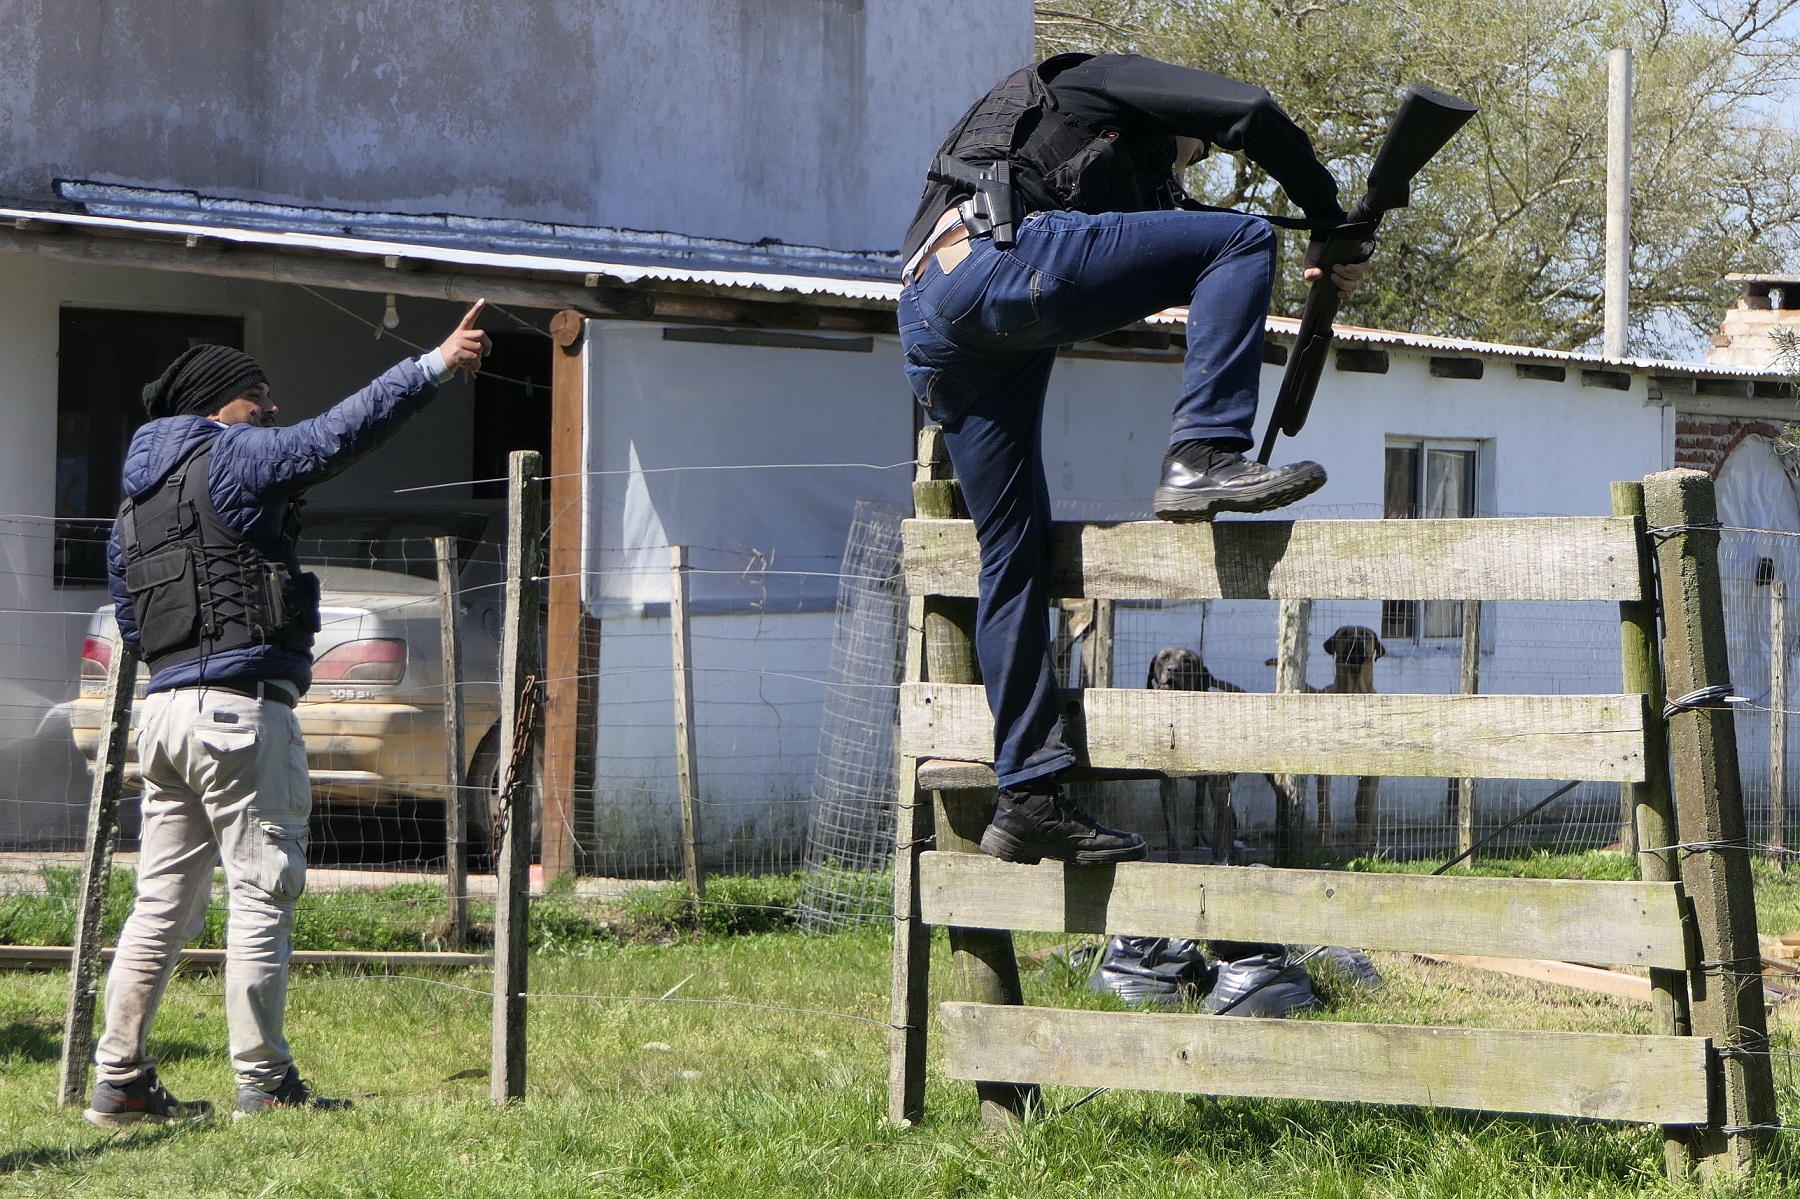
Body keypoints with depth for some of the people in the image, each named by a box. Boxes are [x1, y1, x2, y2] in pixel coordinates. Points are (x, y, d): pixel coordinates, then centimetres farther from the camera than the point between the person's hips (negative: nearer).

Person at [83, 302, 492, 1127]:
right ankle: (263, 1084, -6)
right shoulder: (233, 458, -3)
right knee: (261, 892, -5)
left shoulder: (135, 505, 22)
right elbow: (340, 433, -13)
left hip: (164, 709, 8)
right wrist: (438, 365, -10)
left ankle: (120, 1082, 9)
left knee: (162, 904, 10)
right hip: (240, 706, -8)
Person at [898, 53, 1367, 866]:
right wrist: (1331, 228, 12)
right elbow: (1250, 114, 6)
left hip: (930, 327, 9)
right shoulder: (1104, 84, 18)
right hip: (994, 254, -9)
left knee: (1014, 557, 11)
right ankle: (1203, 459, -17)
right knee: (1242, 239, -5)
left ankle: (1029, 799, 10)